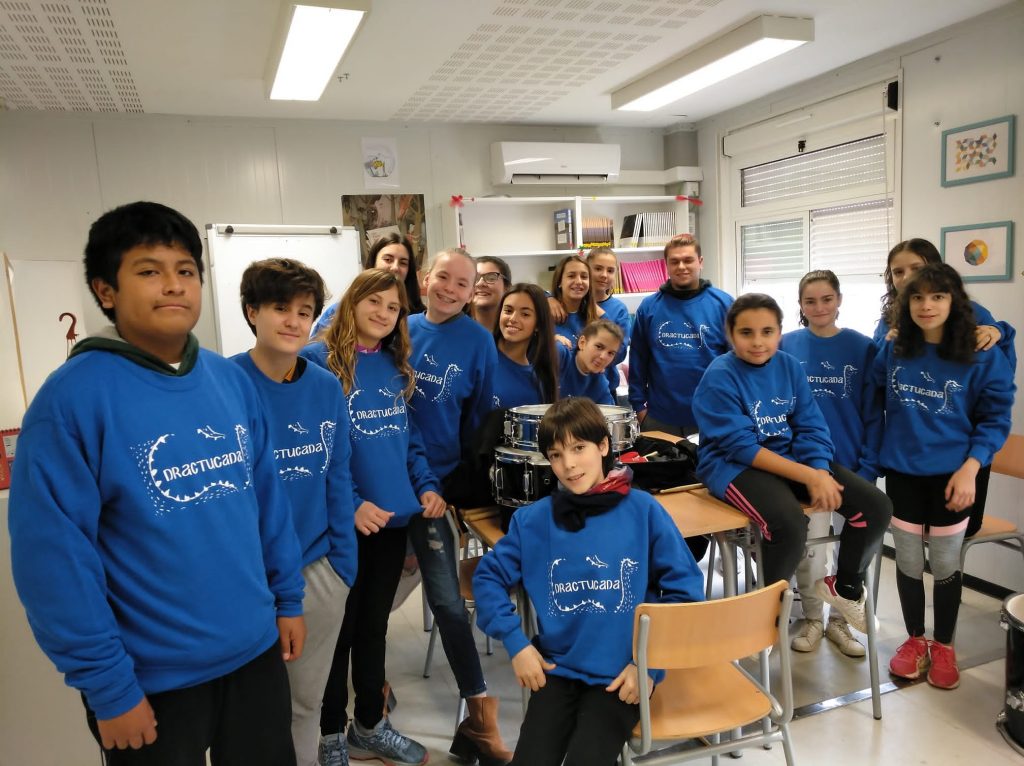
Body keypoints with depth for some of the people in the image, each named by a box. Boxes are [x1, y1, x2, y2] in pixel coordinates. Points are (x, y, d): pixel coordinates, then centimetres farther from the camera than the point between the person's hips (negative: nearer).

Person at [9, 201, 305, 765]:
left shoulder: (233, 381, -1)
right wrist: (106, 684, -14)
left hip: (256, 650, 5)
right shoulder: (71, 398, -17)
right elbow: (52, 556, -16)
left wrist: (288, 597, 8)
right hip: (152, 678, -5)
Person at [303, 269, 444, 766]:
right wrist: (350, 502, -22)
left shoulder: (396, 368, 9)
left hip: (394, 517, 6)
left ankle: (370, 725, 37)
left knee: (374, 623, 19)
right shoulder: (317, 361, -11)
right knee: (339, 628, 10)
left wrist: (427, 485, 1)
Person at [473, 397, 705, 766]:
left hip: (623, 673, -2)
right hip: (557, 668, 2)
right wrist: (516, 642, -3)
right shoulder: (534, 519, -2)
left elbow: (685, 589, -4)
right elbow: (487, 576, 7)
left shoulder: (643, 510, -7)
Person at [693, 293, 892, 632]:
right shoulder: (719, 377, -14)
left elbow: (810, 427, 4)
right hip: (735, 465, -6)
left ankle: (845, 586, 21)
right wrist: (808, 476, -23)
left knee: (876, 506, -5)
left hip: (793, 456, 7)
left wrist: (820, 473, -16)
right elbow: (742, 447, -19)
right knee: (790, 524, -35)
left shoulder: (790, 367, 4)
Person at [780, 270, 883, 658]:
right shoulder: (786, 346, -3)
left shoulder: (862, 348, -3)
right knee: (808, 543, 5)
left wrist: (868, 466, -8)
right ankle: (812, 619, 26)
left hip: (851, 462, 1)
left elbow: (874, 412, -2)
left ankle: (838, 619, 31)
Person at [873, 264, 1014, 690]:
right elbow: (875, 403, 11)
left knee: (945, 564, 10)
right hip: (902, 472, 2)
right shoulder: (892, 351, -2)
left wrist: (970, 469, -15)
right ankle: (914, 640, 31)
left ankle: (943, 646, 30)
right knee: (907, 562, 11)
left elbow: (995, 419, -6)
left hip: (951, 475, -2)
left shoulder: (982, 358, -9)